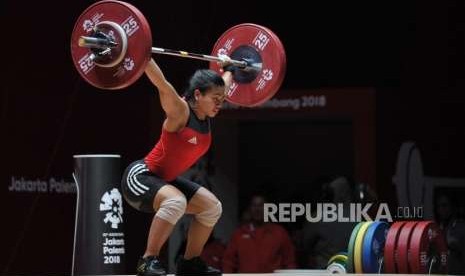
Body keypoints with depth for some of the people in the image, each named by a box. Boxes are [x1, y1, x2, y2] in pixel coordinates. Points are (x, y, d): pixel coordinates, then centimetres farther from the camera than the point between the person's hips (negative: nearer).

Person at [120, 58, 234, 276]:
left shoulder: (206, 114, 1)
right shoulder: (180, 111, -22)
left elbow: (222, 87, 21)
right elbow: (162, 84, -37)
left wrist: (228, 69, 34)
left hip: (165, 180, 9)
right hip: (139, 176, -9)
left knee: (211, 206, 8)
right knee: (176, 201, -36)